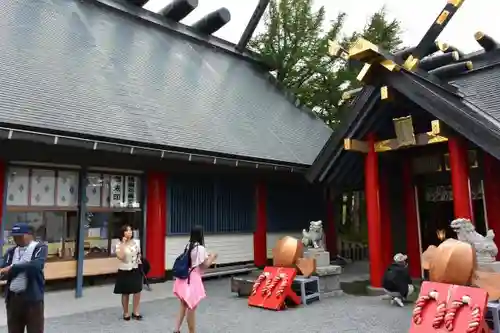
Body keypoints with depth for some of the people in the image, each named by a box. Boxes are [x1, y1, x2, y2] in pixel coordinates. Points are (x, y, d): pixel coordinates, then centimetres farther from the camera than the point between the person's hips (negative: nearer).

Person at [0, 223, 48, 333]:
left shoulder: (39, 248, -5)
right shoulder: (11, 252, 11)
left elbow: (36, 265, -22)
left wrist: (13, 268, -16)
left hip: (32, 297, -5)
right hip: (12, 298, 5)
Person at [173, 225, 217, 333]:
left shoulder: (188, 245, 6)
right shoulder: (200, 248, -18)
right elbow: (204, 265, -14)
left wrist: (206, 257, 18)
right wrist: (212, 257, 2)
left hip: (185, 278, 8)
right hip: (193, 279, -8)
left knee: (184, 305, 18)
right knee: (191, 307, 4)